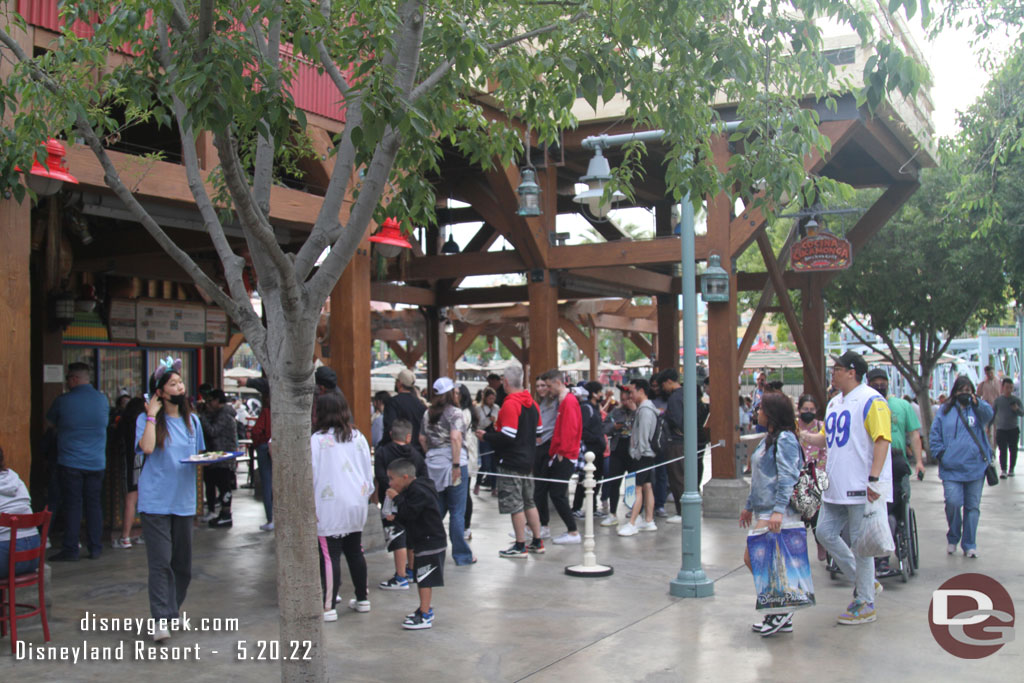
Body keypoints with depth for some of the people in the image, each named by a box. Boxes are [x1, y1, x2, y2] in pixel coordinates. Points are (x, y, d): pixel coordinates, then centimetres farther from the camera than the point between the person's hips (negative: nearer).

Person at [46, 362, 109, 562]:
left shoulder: (63, 401, -8)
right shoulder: (102, 399, 2)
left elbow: (50, 423, 9)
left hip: (70, 462, -3)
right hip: (97, 462, 3)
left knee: (72, 506, 1)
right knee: (94, 504, 9)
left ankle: (70, 549, 3)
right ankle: (95, 548, 12)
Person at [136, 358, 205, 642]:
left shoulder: (192, 420, 12)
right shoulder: (146, 420, -3)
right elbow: (147, 447, -22)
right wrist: (152, 415, -17)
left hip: (184, 500, 5)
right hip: (155, 501, -5)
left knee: (182, 562, 10)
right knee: (160, 561, -10)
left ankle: (172, 611, 25)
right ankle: (160, 620, -7)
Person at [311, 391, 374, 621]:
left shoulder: (317, 440, -10)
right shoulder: (358, 437, 5)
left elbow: (311, 475, -9)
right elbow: (368, 471, 11)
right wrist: (365, 494, 23)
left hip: (330, 508, -6)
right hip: (356, 506, 6)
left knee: (330, 555, -4)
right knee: (355, 551, 16)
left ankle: (329, 607, -3)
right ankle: (362, 598, 25)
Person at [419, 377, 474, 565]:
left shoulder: (428, 413, 11)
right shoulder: (454, 412, -8)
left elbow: (422, 438, 12)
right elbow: (455, 438, -18)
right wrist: (456, 465, -17)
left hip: (433, 464, 6)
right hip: (451, 461, -6)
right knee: (457, 512, 0)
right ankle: (461, 555, 5)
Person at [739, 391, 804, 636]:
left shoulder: (785, 439, -12)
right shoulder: (769, 439, 18)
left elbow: (787, 477, -21)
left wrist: (778, 510, -28)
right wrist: (749, 506, 28)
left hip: (779, 514, -10)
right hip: (764, 511, 10)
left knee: (753, 557, -13)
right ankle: (782, 617, 15)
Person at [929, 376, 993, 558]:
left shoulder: (979, 407, 7)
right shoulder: (945, 410, 10)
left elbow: (988, 415, -17)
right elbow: (934, 434, 10)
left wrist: (977, 403, -35)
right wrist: (940, 453, -3)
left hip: (975, 466, 1)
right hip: (951, 467, 0)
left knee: (973, 506, 6)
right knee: (953, 502, -12)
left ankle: (969, 545, 18)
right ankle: (953, 538, 11)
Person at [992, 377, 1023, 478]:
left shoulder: (1016, 400, 0)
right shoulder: (998, 400, 2)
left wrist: (1017, 409, -24)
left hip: (1013, 429, 1)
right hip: (1001, 429, -1)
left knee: (1013, 450, 7)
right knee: (1003, 450, -6)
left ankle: (1011, 469, 18)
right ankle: (1003, 470, -6)